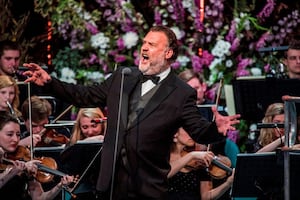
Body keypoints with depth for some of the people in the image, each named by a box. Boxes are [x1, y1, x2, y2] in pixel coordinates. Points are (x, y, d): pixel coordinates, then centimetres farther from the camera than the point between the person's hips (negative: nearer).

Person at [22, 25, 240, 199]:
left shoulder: (182, 94, -4)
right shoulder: (123, 77, 10)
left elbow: (199, 130, -9)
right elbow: (88, 96, 16)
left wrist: (216, 128, -32)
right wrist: (50, 81, 9)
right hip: (113, 179, 4)